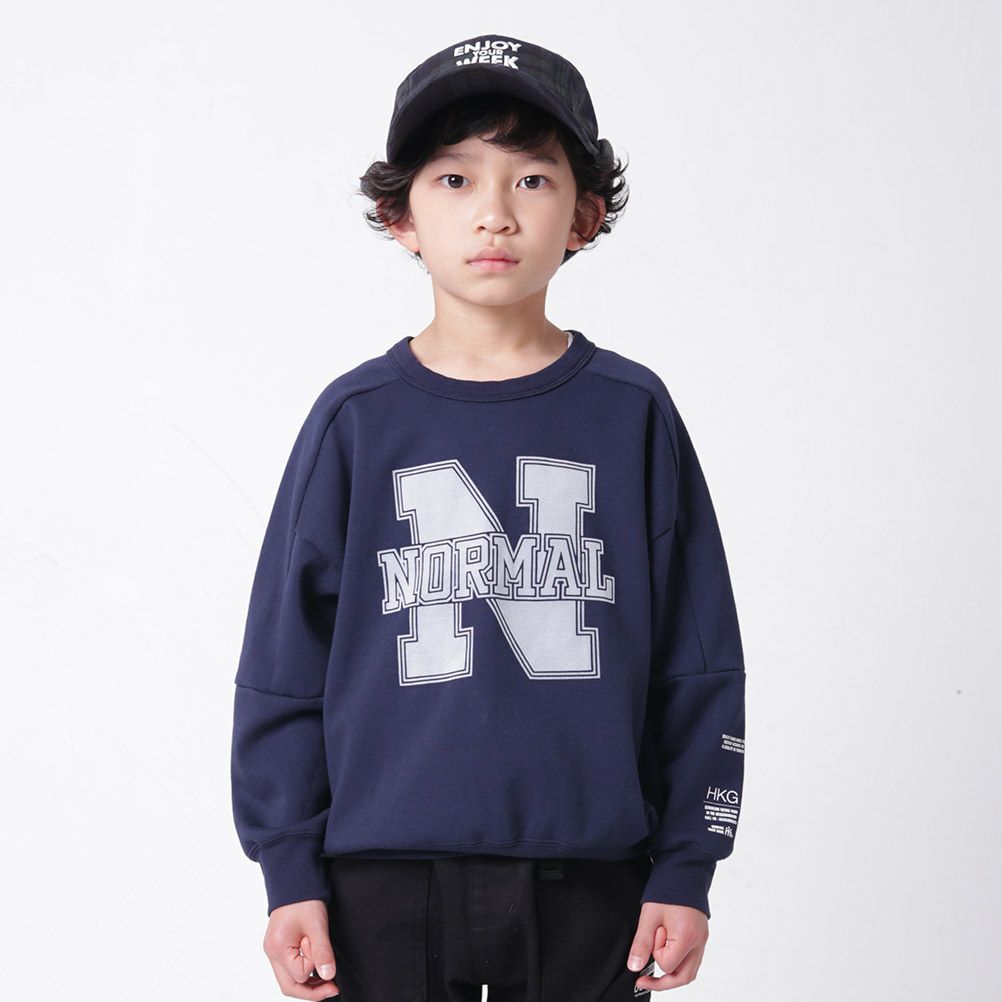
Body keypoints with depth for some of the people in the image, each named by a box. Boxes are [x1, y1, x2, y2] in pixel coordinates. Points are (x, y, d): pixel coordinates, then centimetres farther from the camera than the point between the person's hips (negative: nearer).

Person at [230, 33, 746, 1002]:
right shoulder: (357, 420, 1)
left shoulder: (631, 414, 3)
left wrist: (685, 868, 2)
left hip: (588, 884, 1)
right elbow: (282, 661, 4)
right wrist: (290, 871, 1)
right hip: (385, 884, 0)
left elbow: (699, 661, 5)